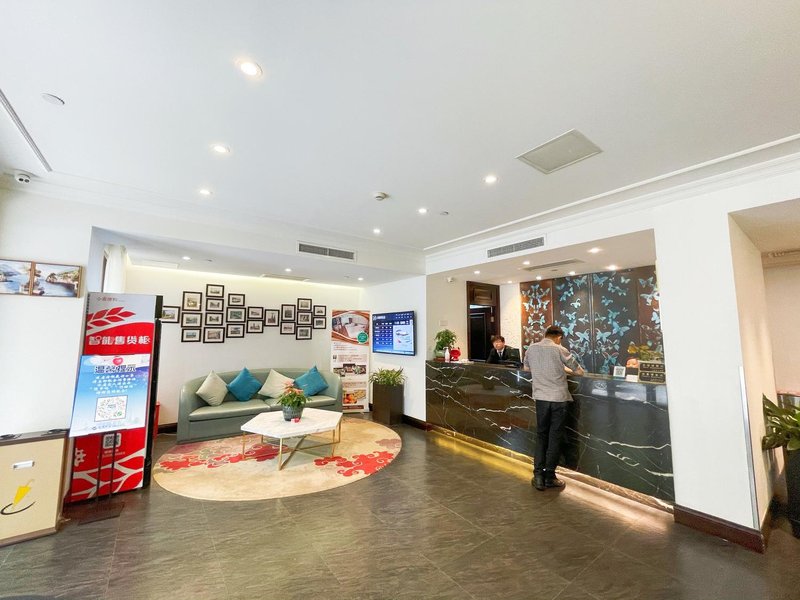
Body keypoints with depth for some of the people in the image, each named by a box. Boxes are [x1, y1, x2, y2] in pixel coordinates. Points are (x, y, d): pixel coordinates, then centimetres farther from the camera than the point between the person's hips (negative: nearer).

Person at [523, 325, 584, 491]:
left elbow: (526, 368, 19)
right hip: (559, 398, -2)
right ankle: (549, 477, 16)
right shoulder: (560, 350, -7)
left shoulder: (531, 348, 3)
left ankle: (538, 475, 13)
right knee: (555, 437, 8)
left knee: (541, 435, 14)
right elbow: (579, 371, 2)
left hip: (541, 398, 3)